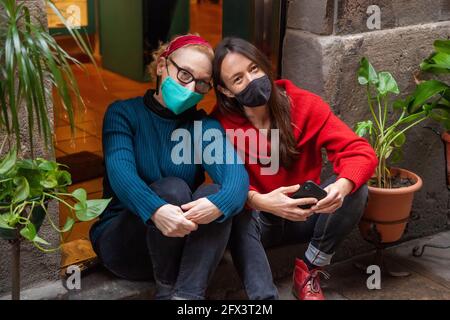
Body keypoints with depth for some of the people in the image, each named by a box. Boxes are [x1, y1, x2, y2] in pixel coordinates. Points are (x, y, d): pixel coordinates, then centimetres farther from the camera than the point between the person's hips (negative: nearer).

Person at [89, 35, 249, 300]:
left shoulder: (206, 126, 2)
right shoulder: (124, 113, -4)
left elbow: (236, 172, -18)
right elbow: (120, 172, -23)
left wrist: (219, 203, -44)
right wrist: (155, 210, -44)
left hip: (183, 244, 3)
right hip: (122, 242, -2)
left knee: (213, 193, -26)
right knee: (173, 188, -29)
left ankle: (187, 295, -36)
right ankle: (166, 289, -13)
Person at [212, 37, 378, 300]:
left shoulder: (305, 105, -14)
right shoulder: (220, 124, -15)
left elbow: (361, 152, -20)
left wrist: (342, 186, -43)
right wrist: (260, 201, -45)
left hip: (306, 216, 2)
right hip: (259, 220, -2)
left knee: (355, 188, -24)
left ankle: (309, 272, -8)